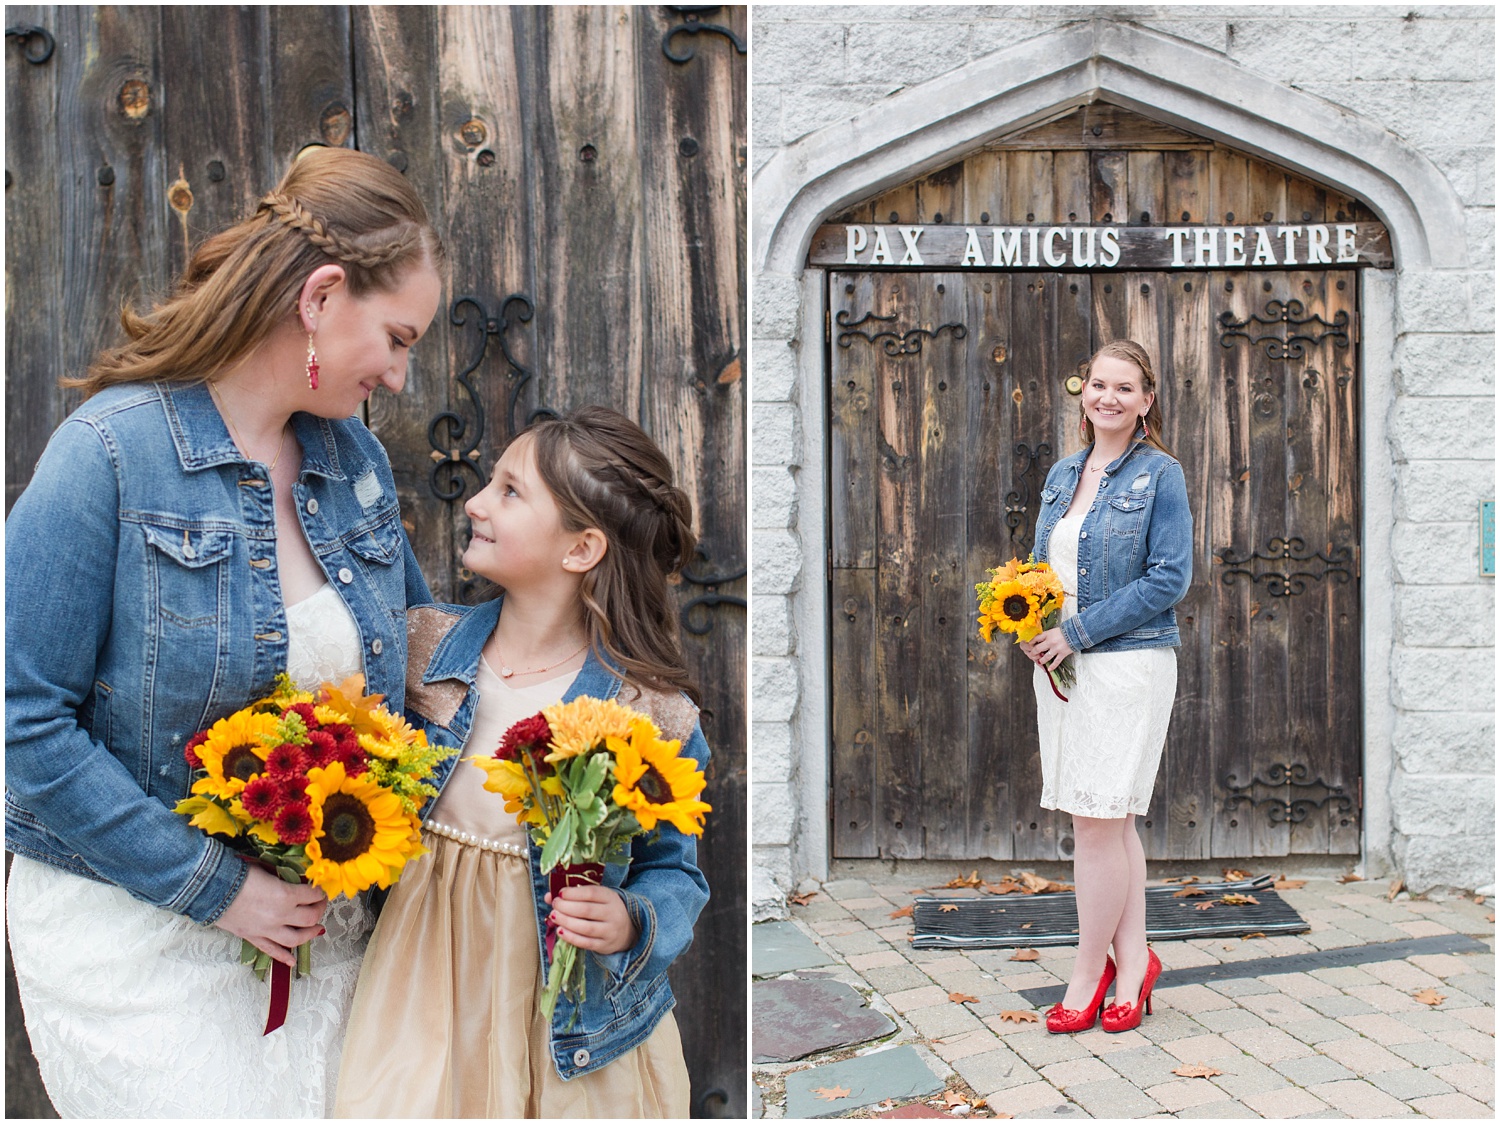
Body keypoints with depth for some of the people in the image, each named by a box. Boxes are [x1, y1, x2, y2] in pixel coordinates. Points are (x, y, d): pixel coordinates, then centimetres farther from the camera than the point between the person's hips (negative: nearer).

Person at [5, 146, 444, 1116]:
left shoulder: (357, 459, 4)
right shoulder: (111, 453, -15)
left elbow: (410, 651, 16)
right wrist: (217, 887, -15)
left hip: (321, 923, 5)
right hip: (136, 934, -5)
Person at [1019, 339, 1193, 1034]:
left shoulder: (1159, 474, -6)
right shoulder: (1062, 475, 13)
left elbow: (1169, 578, -12)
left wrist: (1077, 632, -15)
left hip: (1128, 664, -6)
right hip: (1061, 665, 6)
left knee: (1097, 821, -3)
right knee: (1113, 822, 12)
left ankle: (1088, 976, 9)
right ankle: (1132, 960, 23)